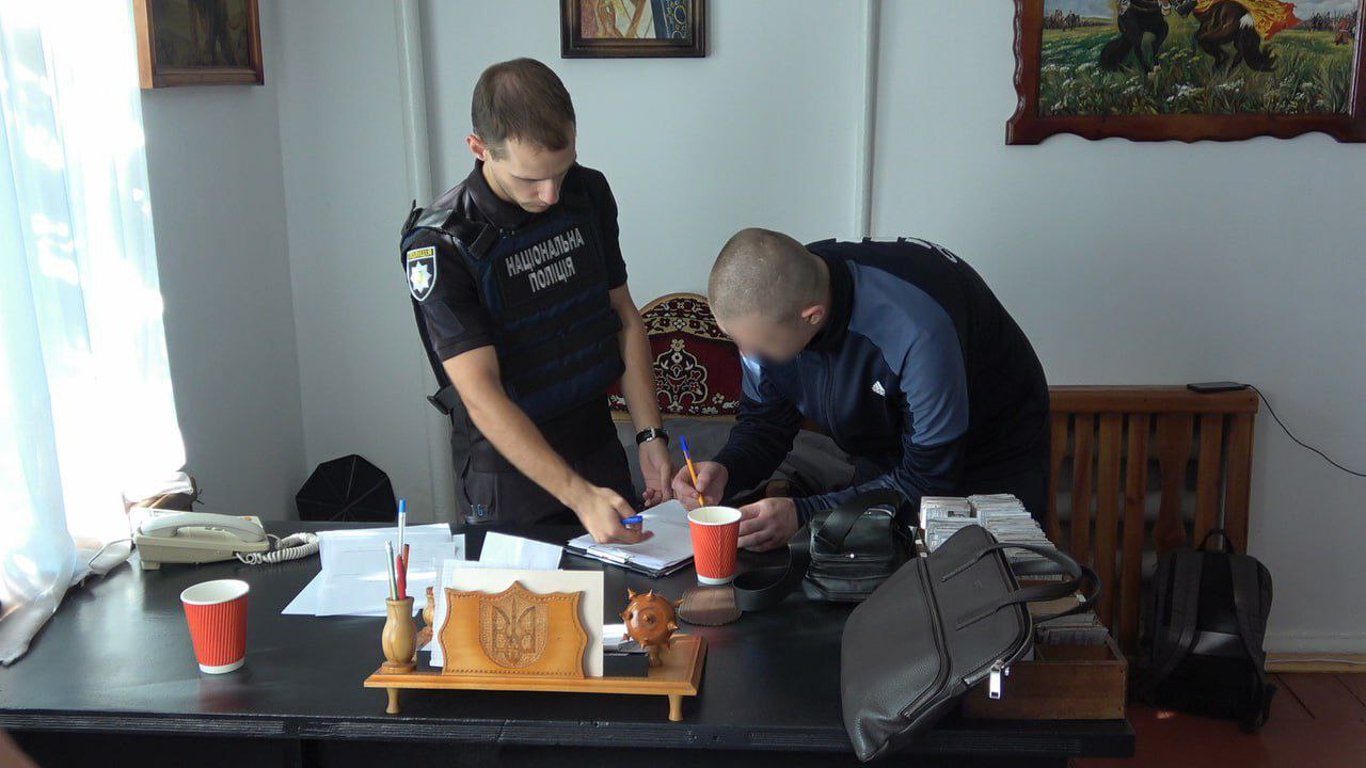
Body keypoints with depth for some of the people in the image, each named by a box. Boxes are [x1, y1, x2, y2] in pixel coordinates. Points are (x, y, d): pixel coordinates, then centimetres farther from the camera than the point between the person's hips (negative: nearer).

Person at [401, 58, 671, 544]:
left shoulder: (589, 192, -4)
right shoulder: (439, 246, -21)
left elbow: (625, 317, 4)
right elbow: (482, 396, -25)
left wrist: (651, 438, -4)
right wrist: (580, 496, -32)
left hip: (602, 455, 5)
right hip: (507, 478, -5)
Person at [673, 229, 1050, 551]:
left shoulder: (918, 328, -43)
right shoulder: (770, 306, -24)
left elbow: (929, 482, -35)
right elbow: (764, 422, -8)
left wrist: (803, 514, -43)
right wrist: (725, 471, -30)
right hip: (885, 462, 5)